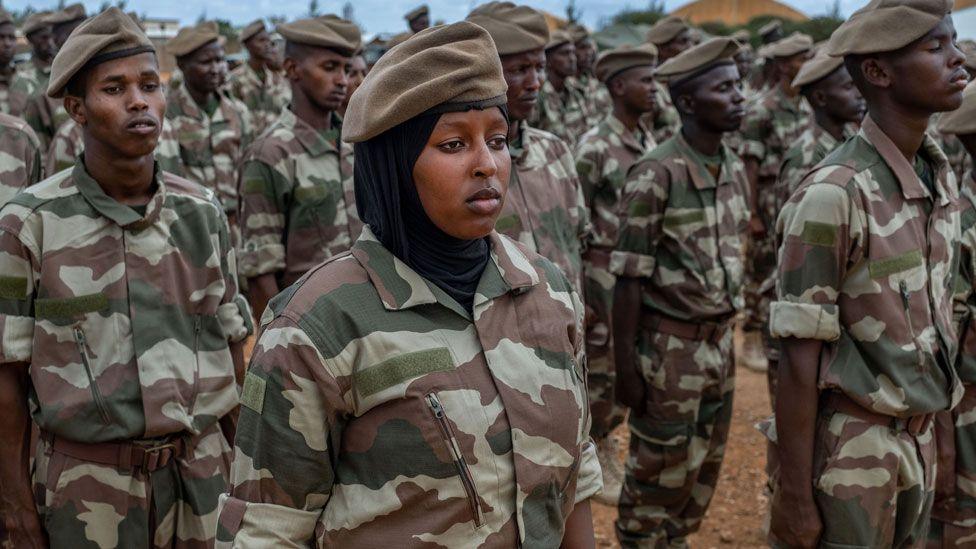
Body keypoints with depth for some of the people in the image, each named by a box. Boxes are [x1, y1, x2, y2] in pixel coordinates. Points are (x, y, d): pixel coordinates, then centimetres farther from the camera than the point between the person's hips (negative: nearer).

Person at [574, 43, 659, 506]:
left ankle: (601, 438, 32)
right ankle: (595, 458, 18)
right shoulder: (595, 148, -14)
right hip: (605, 272, -7)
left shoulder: (649, 143, 8)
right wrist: (577, 294, -12)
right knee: (601, 366, 3)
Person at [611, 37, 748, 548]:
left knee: (704, 466, 18)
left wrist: (726, 335, 15)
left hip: (720, 342, 7)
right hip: (669, 345, -7)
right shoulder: (654, 175, -17)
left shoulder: (734, 167, 5)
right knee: (659, 470, 6)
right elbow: (629, 278, -16)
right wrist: (626, 365, -16)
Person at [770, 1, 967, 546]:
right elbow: (800, 359, -17)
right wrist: (795, 495, -15)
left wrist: (929, 439, 14)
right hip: (850, 451, -7)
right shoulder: (834, 194, -19)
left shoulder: (942, 178, 5)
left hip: (920, 440, 7)